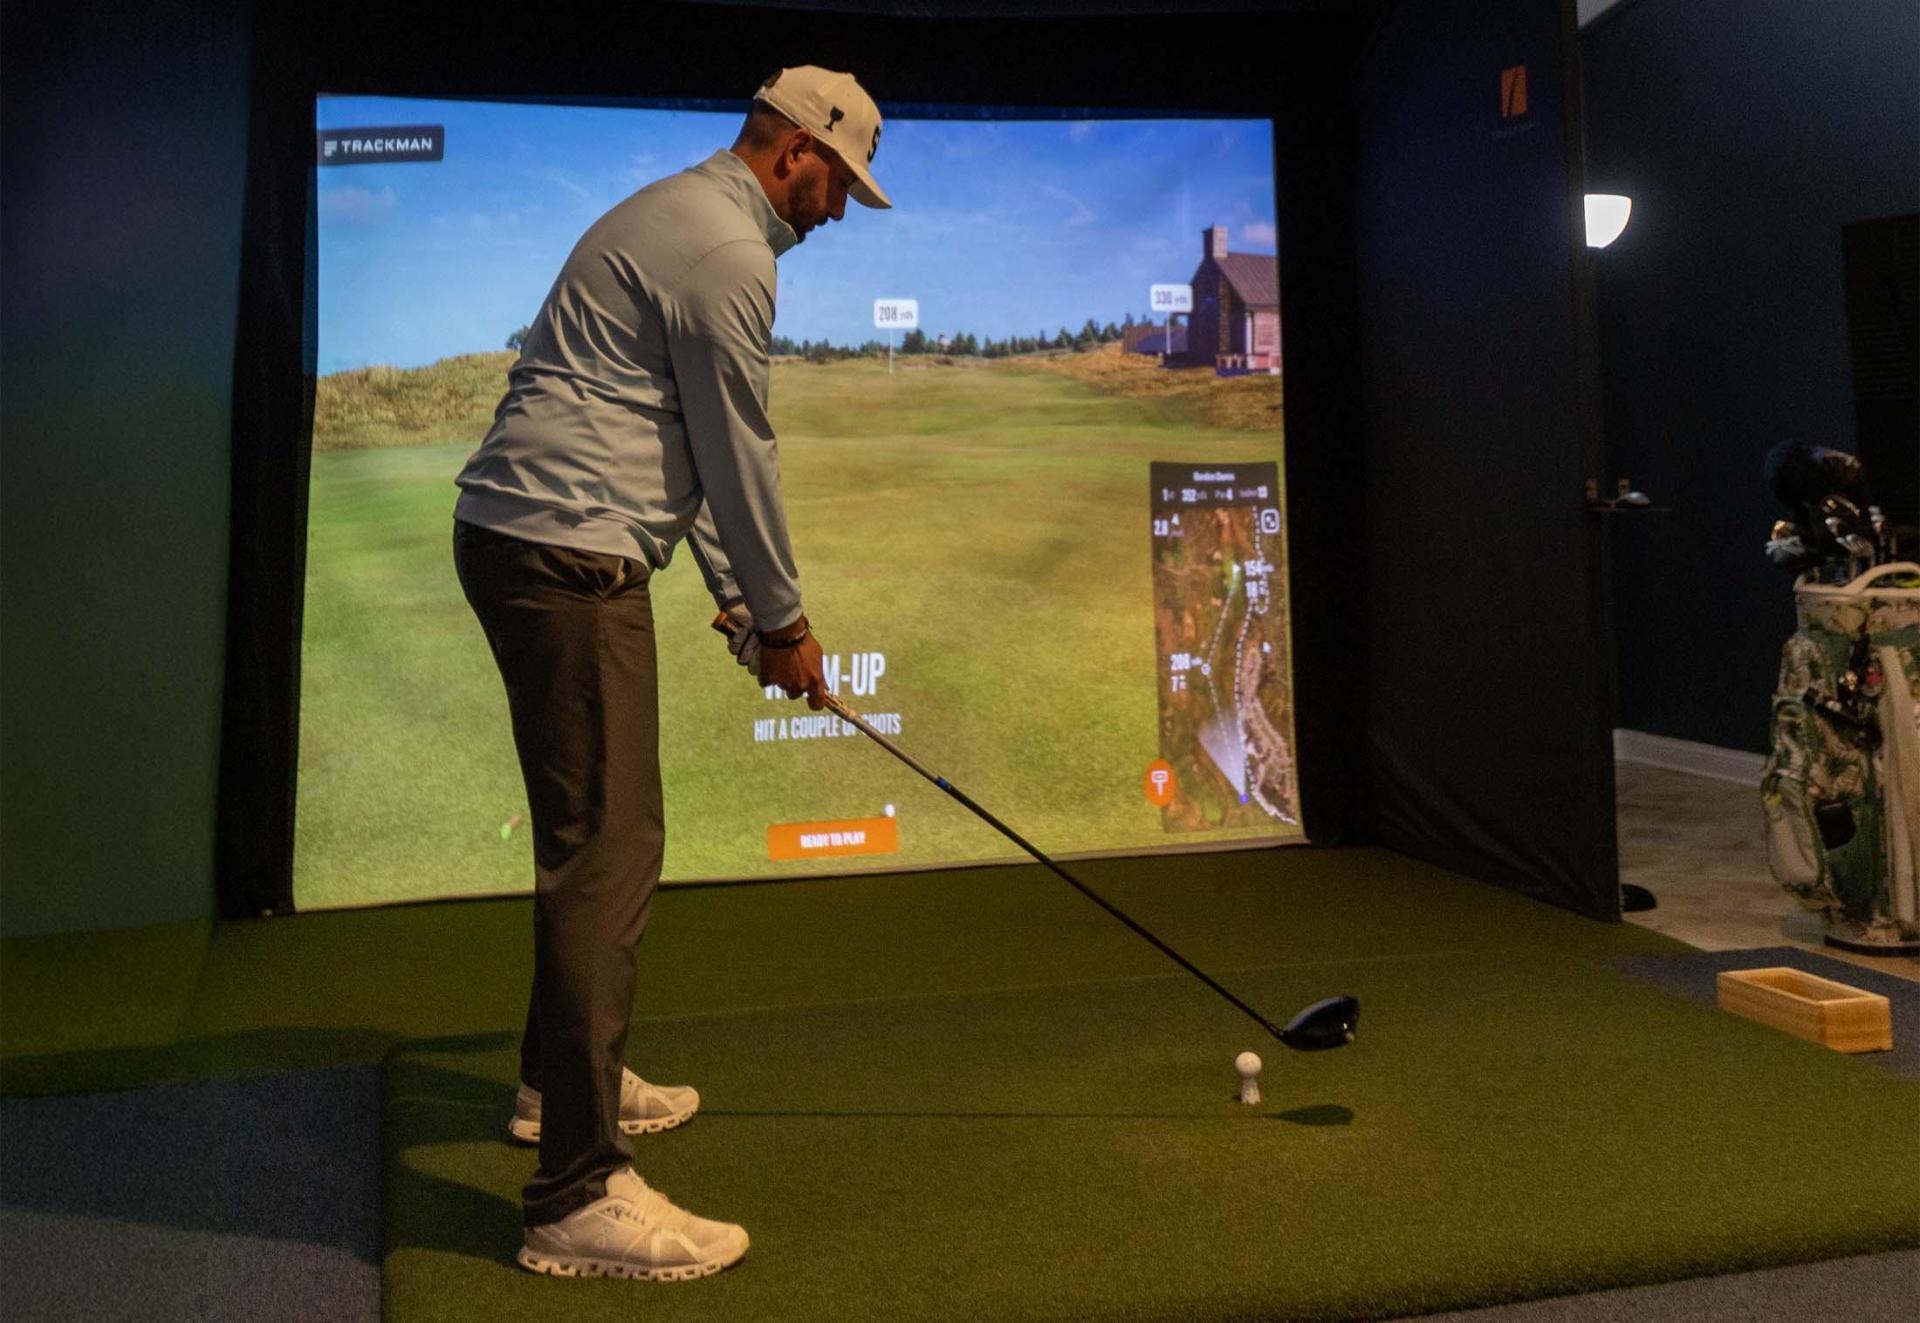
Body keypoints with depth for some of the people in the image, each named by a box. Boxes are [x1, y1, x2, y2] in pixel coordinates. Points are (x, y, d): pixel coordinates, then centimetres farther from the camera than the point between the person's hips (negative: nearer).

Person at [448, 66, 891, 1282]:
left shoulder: (678, 218, 23)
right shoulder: (728, 251, -11)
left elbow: (695, 445, 22)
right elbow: (739, 453, -9)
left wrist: (739, 599, 19)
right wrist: (783, 618, 3)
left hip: (520, 538, 11)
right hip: (568, 551, -11)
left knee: (594, 827, 19)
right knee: (609, 843, -12)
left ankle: (563, 1076, 33)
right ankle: (580, 1196, -7)